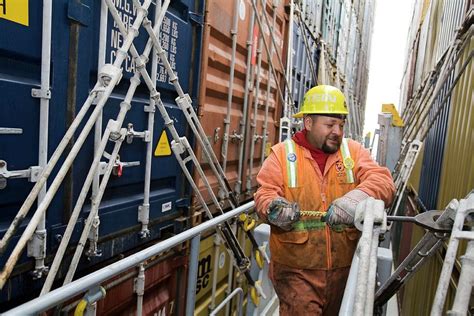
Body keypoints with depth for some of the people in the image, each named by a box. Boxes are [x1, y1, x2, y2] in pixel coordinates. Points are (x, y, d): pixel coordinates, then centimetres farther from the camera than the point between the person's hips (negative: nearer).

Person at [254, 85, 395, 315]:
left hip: (344, 268, 4)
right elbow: (265, 195, -7)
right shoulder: (282, 153, -3)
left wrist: (357, 197, -29)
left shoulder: (353, 151, 3)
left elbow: (383, 181, -8)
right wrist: (274, 208, -30)